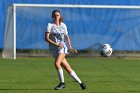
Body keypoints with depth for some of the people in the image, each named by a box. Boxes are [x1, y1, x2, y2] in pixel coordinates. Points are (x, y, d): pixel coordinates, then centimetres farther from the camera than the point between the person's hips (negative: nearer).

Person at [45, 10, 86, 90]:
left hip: (62, 47, 0)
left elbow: (67, 37, 20)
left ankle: (62, 82, -12)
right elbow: (46, 38, -11)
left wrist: (70, 47, 8)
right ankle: (80, 82, 9)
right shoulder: (50, 25, -2)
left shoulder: (63, 25, 8)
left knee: (57, 63, -26)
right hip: (54, 49, 0)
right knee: (68, 68, -2)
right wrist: (56, 44, -20)